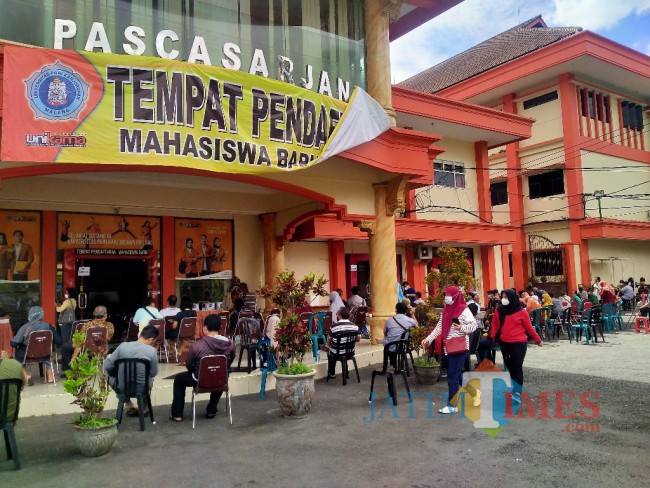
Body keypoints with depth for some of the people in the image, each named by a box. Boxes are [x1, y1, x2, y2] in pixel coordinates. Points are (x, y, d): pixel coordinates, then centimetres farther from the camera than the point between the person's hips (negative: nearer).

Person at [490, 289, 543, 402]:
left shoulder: (521, 312, -8)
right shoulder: (499, 310, 4)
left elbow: (529, 327, -2)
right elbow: (495, 324, 5)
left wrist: (538, 340, 4)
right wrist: (492, 336, -7)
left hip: (518, 344, -5)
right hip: (504, 343, 5)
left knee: (517, 367, -4)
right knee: (509, 367, 15)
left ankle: (517, 392, -1)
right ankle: (514, 387, 31)